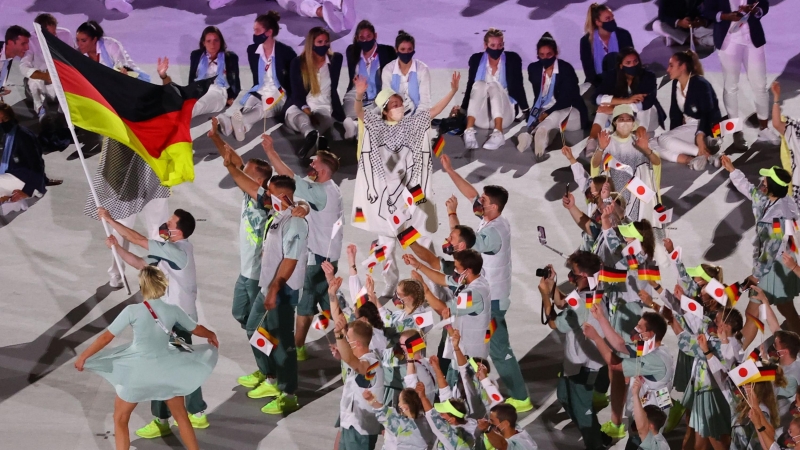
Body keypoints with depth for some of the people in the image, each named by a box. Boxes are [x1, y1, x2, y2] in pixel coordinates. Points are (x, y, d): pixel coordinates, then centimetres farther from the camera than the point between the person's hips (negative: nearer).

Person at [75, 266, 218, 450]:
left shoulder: (133, 311, -16)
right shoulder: (173, 310, -5)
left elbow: (106, 337, -12)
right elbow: (197, 329, 12)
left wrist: (83, 356, 1)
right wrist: (212, 335, 35)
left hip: (138, 372, -3)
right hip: (166, 371, 3)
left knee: (120, 419, 16)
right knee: (181, 416, 22)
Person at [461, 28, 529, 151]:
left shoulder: (513, 59, 1)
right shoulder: (476, 59, 4)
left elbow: (518, 86, 2)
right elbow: (470, 86, 8)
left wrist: (525, 112, 0)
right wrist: (462, 110, 5)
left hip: (504, 115, -1)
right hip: (481, 117, 1)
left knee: (494, 86, -29)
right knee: (479, 84, -27)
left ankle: (498, 134, -44)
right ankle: (469, 131, -42)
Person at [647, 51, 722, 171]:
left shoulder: (700, 84, -17)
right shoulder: (676, 83, 6)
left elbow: (707, 114, -25)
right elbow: (675, 112, 5)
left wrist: (700, 136, -39)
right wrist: (672, 135, -8)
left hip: (704, 130, -8)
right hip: (686, 127, 8)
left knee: (664, 140, -28)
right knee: (651, 144, -13)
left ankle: (708, 155, -28)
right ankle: (690, 159, -31)